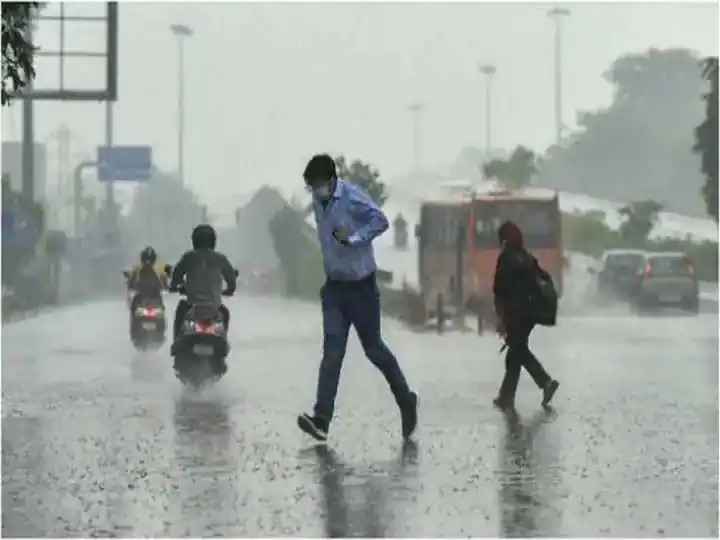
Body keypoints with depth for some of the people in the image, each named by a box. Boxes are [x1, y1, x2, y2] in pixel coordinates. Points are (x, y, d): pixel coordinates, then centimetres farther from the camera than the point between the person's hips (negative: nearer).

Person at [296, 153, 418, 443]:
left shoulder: (353, 197, -18)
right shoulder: (318, 200, 5)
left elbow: (380, 221, -25)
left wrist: (352, 239, -31)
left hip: (360, 285, -6)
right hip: (334, 286, 6)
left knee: (374, 349, 5)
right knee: (332, 352, -5)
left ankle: (406, 401, 28)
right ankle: (321, 421, -15)